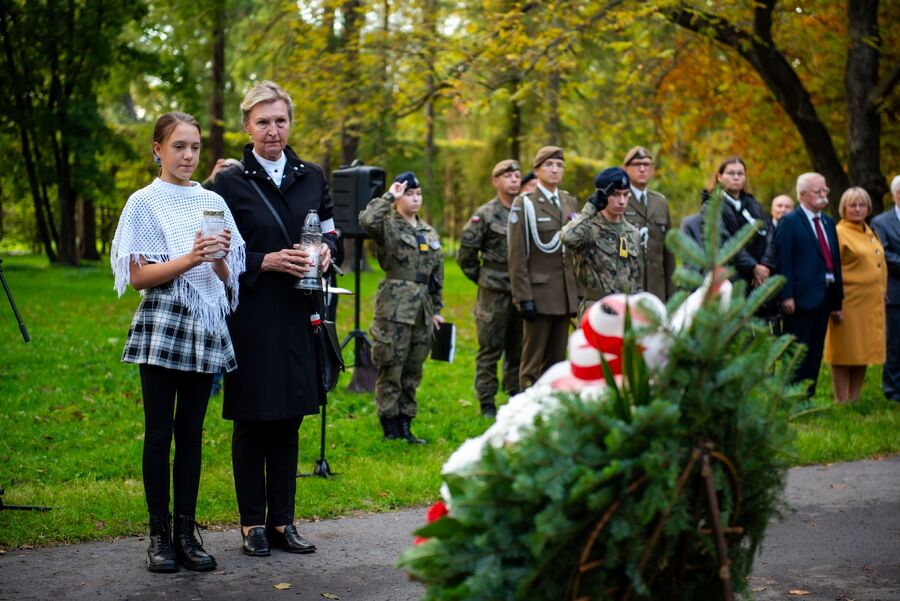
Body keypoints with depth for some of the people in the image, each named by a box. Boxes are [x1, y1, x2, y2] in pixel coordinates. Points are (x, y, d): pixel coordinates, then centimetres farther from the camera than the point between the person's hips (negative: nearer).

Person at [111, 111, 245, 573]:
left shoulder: (213, 202, 11)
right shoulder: (145, 202, -1)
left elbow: (227, 279, 13)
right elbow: (138, 276, -7)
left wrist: (221, 258, -9)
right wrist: (189, 261, -20)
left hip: (206, 327, 4)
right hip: (163, 328, -4)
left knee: (191, 433, 6)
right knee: (159, 433, -1)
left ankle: (186, 532, 11)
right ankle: (159, 534, 5)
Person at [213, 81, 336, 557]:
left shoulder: (311, 176, 9)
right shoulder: (230, 183, -4)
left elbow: (329, 229, 19)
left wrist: (326, 249, -3)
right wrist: (266, 262, -17)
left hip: (298, 316, 4)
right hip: (250, 317, -4)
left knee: (289, 420, 9)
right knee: (252, 421, 3)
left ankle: (282, 520, 18)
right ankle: (252, 524, 13)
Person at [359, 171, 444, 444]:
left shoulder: (429, 232, 16)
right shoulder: (387, 226, -4)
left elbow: (437, 274, 20)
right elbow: (367, 219, -29)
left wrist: (437, 310, 18)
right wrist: (389, 196, -16)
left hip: (422, 309, 6)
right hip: (395, 306, -6)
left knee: (413, 370, 10)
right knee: (391, 369, -3)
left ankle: (405, 426, 17)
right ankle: (390, 427, 5)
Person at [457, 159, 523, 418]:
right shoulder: (485, 214, -4)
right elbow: (466, 251, -2)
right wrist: (481, 277, 4)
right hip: (494, 292, -4)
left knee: (518, 349, 10)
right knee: (490, 349, 0)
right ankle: (487, 405, 6)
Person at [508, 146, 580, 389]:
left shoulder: (570, 202, 14)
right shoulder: (524, 204, -3)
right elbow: (517, 256, -8)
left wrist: (579, 292, 9)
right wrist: (524, 297, -14)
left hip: (565, 295, 6)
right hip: (539, 293, -5)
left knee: (557, 362, 10)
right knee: (533, 362, -2)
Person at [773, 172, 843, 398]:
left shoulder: (829, 223, 17)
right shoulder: (789, 222, -5)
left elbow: (835, 262, 17)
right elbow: (783, 261, -12)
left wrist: (837, 301, 15)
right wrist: (786, 296, -19)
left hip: (824, 297, 7)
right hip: (801, 297, -7)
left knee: (815, 353, 10)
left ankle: (807, 397, 16)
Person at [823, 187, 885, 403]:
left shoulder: (870, 233, 16)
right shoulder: (839, 233, -8)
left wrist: (882, 292, 16)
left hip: (872, 303, 7)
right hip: (850, 304, -7)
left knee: (863, 352, 10)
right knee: (844, 353, -1)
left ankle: (854, 399, 18)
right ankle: (841, 402, 5)